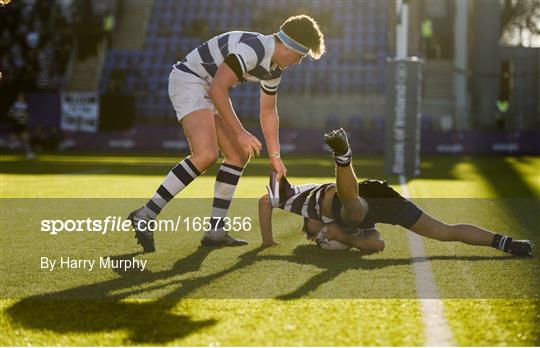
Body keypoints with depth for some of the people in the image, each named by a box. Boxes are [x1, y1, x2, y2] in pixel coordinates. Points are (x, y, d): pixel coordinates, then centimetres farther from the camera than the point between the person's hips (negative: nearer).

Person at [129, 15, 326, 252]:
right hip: (188, 80, -11)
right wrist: (240, 133, -27)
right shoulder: (252, 49, -25)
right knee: (206, 154, -27)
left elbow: (268, 112, 20)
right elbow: (217, 89, -29)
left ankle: (215, 232, 6)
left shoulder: (274, 68, 7)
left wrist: (274, 156, 18)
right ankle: (145, 216, -24)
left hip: (210, 90, 11)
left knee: (239, 155, 5)